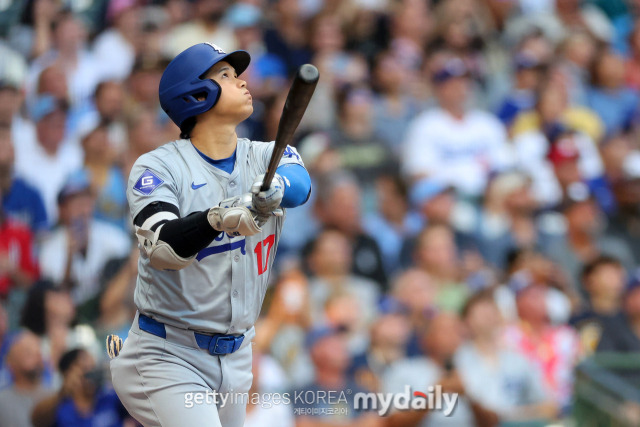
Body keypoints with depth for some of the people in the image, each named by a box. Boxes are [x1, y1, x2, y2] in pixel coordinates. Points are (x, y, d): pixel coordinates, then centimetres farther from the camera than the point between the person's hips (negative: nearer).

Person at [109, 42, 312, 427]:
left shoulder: (266, 157, 5)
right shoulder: (158, 167, -9)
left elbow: (299, 182, -18)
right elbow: (162, 249, -25)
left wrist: (274, 190, -41)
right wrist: (216, 219, -44)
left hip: (236, 361, 6)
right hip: (168, 357, -6)